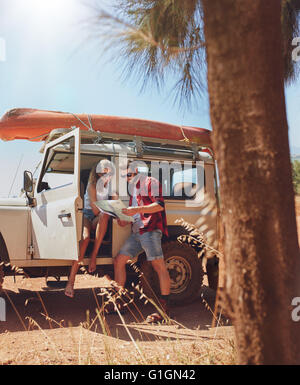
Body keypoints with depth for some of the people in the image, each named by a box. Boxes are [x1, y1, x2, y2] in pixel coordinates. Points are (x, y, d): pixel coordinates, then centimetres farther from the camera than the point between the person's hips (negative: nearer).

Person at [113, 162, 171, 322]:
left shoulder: (150, 182, 1)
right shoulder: (133, 189, 26)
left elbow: (160, 205, -12)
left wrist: (137, 210, -22)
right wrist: (125, 220, 11)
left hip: (150, 229, -9)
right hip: (136, 231, 9)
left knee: (159, 265, -13)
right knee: (119, 260, 5)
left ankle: (164, 307, -12)